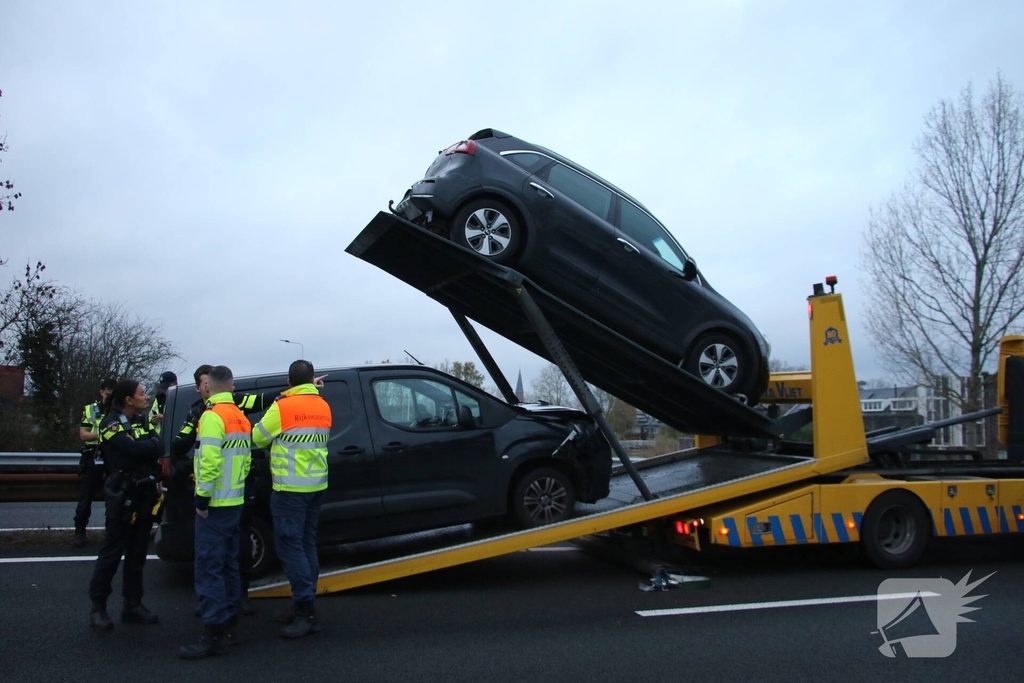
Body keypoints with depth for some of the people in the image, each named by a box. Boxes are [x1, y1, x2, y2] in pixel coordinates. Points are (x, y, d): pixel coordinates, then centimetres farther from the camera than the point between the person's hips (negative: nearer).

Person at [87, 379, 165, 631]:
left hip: (144, 497, 7)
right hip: (123, 499, -7)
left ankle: (132, 604, 18)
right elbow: (135, 449, -24)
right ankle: (98, 607, 9)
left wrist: (152, 443, -13)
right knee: (112, 553, -1)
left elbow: (158, 448, 7)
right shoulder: (111, 424, -10)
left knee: (137, 554, 11)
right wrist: (153, 443, -7)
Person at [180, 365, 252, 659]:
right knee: (228, 563, 16)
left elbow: (210, 460, -23)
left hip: (215, 504, -9)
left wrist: (203, 497, -18)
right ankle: (230, 622, 24)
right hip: (235, 501, 9)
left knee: (208, 568, -7)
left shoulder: (213, 416, -14)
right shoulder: (241, 418, 14)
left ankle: (213, 633, -6)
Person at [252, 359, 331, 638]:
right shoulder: (323, 407, 8)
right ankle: (303, 606, 20)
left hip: (290, 488, -7)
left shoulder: (282, 407, -11)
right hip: (316, 485, 7)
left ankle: (306, 611, -7)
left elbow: (258, 438, -2)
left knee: (290, 546, -4)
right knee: (306, 545, 14)